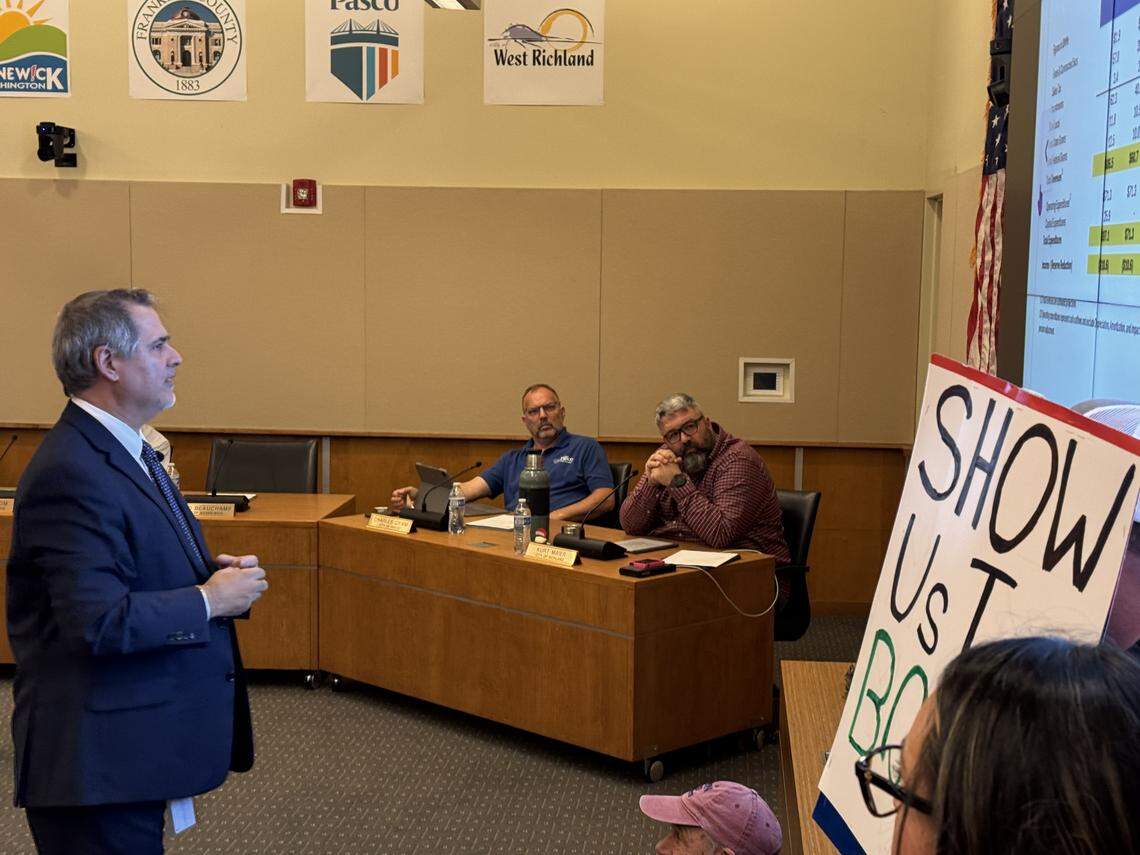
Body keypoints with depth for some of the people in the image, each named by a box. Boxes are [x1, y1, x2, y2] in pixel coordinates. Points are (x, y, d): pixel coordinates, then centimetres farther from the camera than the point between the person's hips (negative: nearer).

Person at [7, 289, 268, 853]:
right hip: (96, 758, -10)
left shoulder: (126, 450, 11)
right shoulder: (72, 473, -22)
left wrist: (211, 571, 2)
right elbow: (100, 622, -29)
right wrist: (208, 601, -16)